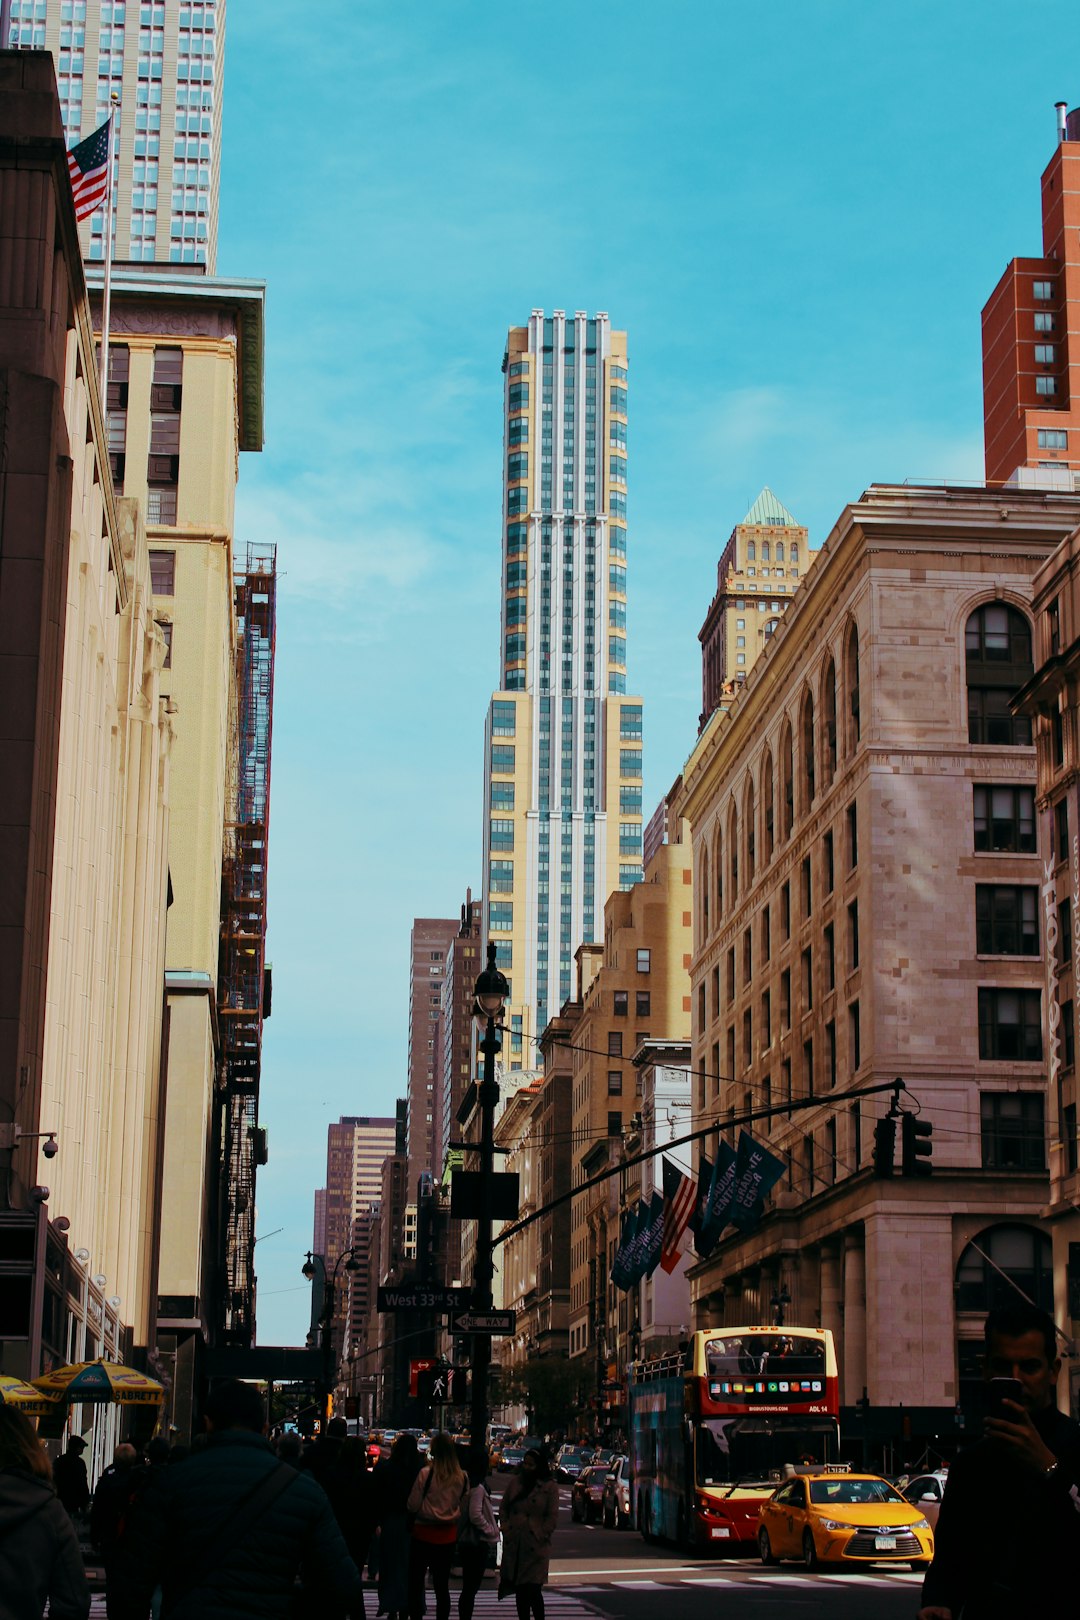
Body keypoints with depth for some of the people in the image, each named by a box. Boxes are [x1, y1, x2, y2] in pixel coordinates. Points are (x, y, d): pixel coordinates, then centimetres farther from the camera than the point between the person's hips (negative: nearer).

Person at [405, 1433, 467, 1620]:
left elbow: (412, 1506, -10)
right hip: (448, 1536, 4)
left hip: (424, 1534, -4)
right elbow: (463, 1507, 9)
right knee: (442, 1586, 12)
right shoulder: (462, 1478, -2)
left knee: (415, 1583, 7)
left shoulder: (426, 1473, -16)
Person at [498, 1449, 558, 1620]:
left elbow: (552, 1516, -1)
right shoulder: (515, 1482, 11)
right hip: (513, 1545, 4)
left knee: (533, 1590, -10)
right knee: (519, 1590, 8)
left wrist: (541, 1536, -9)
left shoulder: (550, 1487, -1)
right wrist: (506, 1528, 4)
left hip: (536, 1546, -4)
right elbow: (503, 1508, 18)